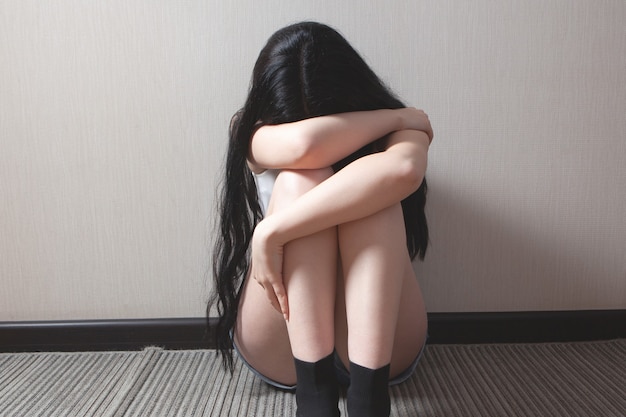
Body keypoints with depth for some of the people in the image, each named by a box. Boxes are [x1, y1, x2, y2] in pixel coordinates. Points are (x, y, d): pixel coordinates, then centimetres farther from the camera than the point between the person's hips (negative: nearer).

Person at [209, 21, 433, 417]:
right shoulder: (252, 130, -5)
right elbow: (302, 144, -32)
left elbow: (404, 169, -34)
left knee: (374, 194, -27)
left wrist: (274, 231, -37)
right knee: (300, 179, -26)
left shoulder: (399, 128, -7)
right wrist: (395, 117, -17)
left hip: (381, 343, 0)